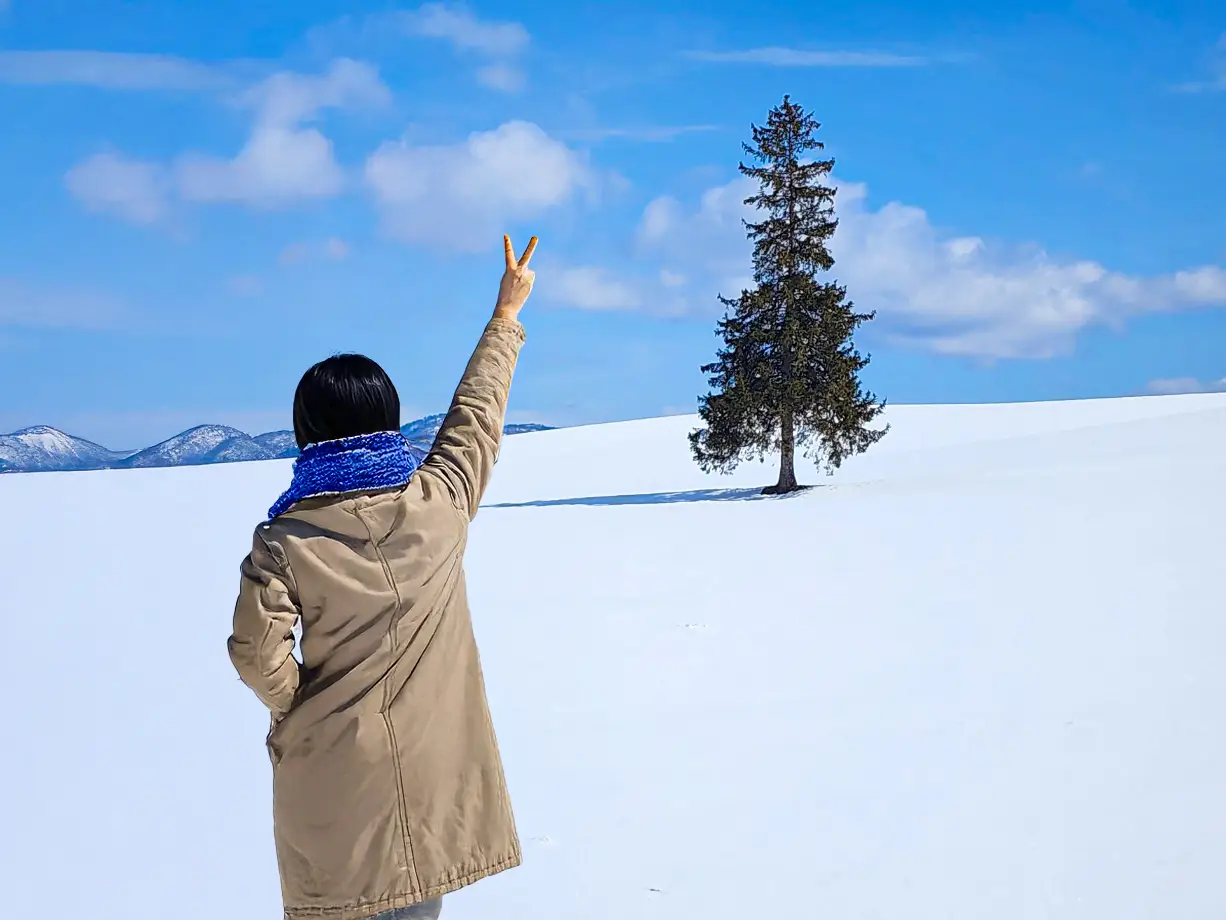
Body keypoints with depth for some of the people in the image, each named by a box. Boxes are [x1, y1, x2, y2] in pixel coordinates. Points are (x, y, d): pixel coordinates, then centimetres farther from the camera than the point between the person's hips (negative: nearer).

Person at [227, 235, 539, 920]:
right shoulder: (439, 502, -5)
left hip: (330, 774, -1)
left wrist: (299, 708, 5)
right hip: (428, 766, 1)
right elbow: (478, 413, 9)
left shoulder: (284, 539, -10)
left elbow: (258, 654, -16)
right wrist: (507, 314, 22)